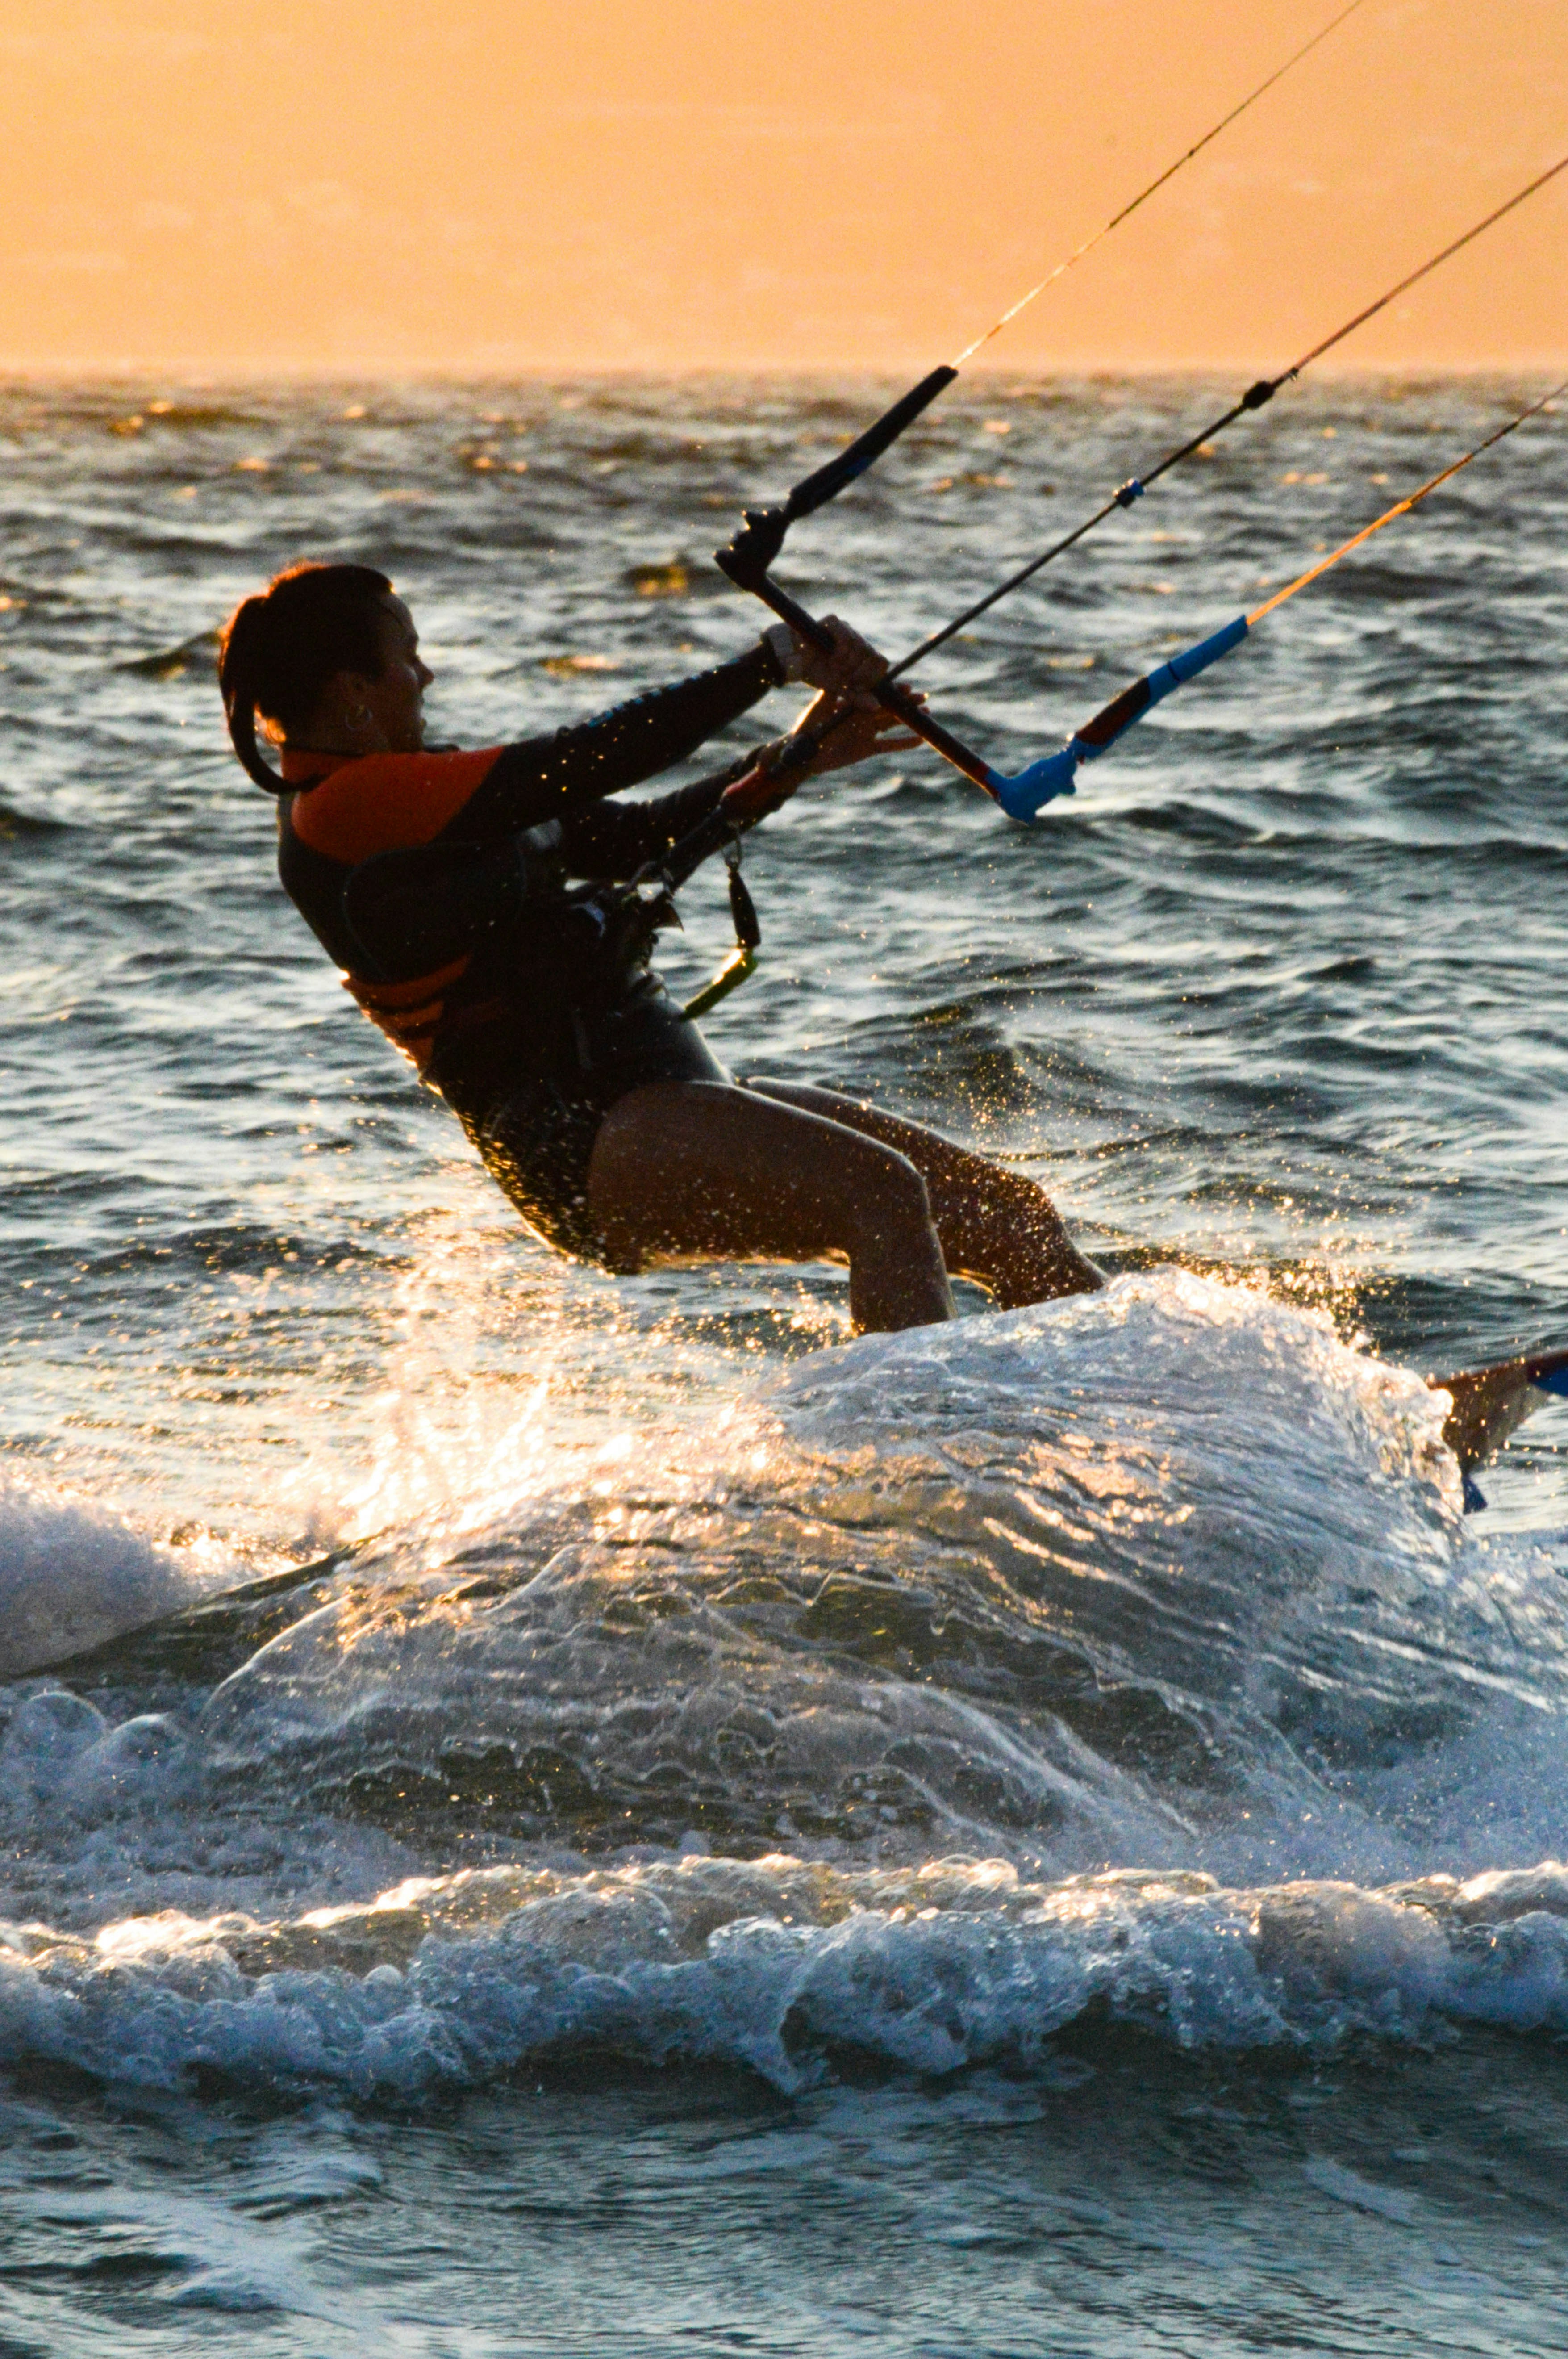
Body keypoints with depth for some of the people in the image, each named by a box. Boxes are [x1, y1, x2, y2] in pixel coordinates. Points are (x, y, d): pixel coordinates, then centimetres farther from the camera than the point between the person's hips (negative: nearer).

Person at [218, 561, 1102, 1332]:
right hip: (584, 1140, -10)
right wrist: (775, 660, -5)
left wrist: (798, 758, 10)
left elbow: (634, 837, 20)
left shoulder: (413, 800, 20)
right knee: (884, 1194, -31)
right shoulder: (345, 808, -11)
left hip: (670, 1097, 10)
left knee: (1017, 1218, 2)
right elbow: (589, 760, -13)